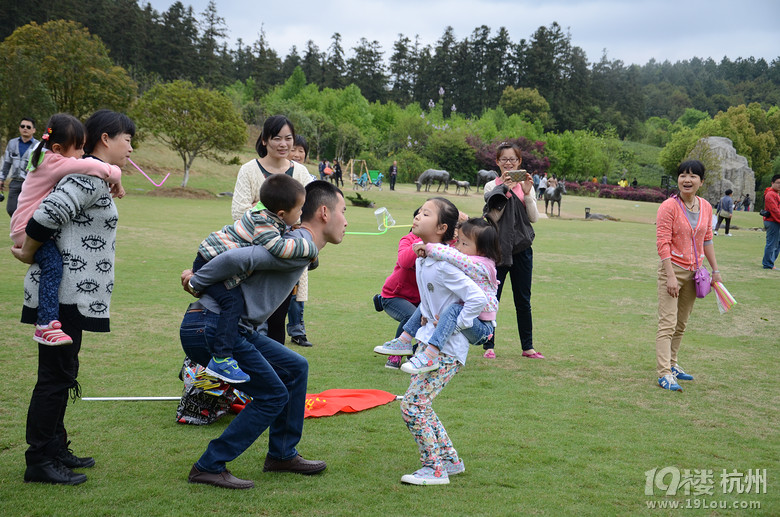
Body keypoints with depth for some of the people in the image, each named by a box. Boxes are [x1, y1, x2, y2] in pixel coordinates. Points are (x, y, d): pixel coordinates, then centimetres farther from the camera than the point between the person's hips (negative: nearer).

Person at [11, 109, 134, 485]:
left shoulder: (90, 175, 16)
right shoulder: (92, 176, -16)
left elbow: (48, 213, 22)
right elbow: (46, 215, -23)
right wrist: (28, 254, -9)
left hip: (69, 293, 10)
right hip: (65, 294, -10)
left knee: (61, 373, 16)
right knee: (55, 376, -4)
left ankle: (55, 450, 27)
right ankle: (39, 463, 4)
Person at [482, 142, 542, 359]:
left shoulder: (526, 186, 8)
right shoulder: (492, 186, 2)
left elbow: (534, 218, 0)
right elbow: (493, 213, -14)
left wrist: (527, 193, -13)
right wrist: (504, 187, -25)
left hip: (521, 248, 2)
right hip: (498, 248, -2)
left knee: (523, 300, 9)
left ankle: (528, 347, 17)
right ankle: (489, 346, 7)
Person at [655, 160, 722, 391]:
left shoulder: (706, 207, 6)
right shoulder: (669, 206, -12)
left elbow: (707, 240, 15)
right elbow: (662, 242, -16)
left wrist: (715, 270, 13)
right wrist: (670, 276, -21)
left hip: (694, 271, 6)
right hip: (673, 269, -6)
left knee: (681, 324, 13)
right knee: (668, 324, -10)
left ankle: (672, 364, 24)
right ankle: (664, 373, -10)